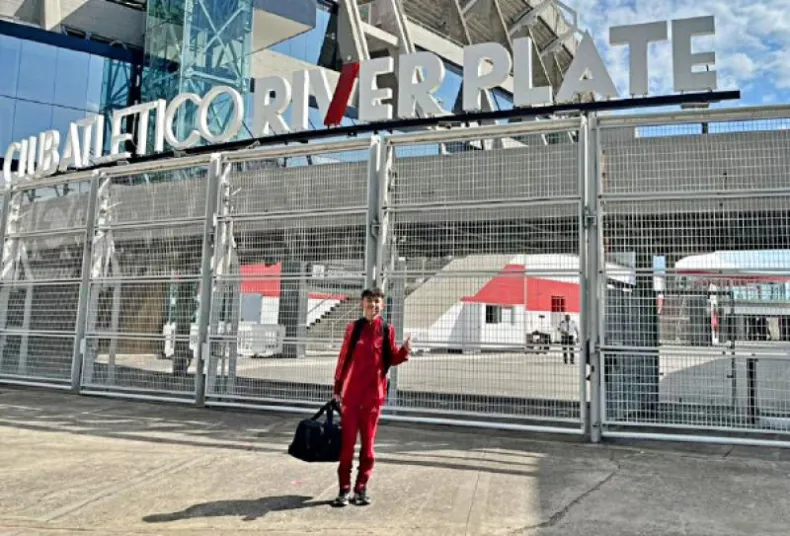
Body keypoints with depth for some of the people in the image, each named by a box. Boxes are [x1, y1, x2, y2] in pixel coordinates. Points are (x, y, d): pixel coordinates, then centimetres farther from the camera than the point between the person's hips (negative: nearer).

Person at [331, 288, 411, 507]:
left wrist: (404, 351, -16)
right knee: (347, 442, 3)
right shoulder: (353, 327, 1)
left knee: (368, 442, 8)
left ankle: (361, 488, 19)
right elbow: (343, 357, 4)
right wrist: (337, 387, 5)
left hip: (373, 393, 1)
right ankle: (344, 489, 12)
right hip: (351, 393, 0)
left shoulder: (387, 330, 2)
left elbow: (392, 359, 4)